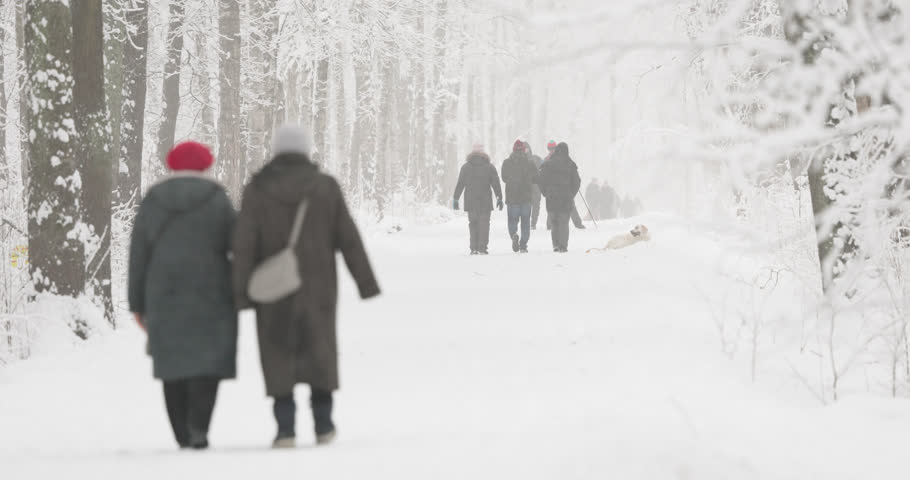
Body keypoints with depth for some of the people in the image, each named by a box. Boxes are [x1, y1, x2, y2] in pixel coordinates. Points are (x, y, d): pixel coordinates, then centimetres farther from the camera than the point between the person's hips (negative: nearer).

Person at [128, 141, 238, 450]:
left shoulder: (152, 202, 4)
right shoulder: (216, 199, -2)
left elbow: (138, 255, 3)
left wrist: (138, 304, 7)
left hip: (164, 296, 2)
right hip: (210, 294, -2)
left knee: (173, 361, 10)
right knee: (206, 358, -2)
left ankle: (183, 435, 9)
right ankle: (198, 427, -22)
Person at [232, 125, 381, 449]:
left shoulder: (257, 190, -3)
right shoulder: (326, 187, -1)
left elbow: (244, 244, -9)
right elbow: (349, 239, -2)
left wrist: (241, 293, -7)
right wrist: (366, 284, 3)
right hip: (318, 285, 1)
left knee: (279, 352, 5)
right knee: (319, 347, 15)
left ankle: (286, 428, -4)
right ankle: (323, 424, 15)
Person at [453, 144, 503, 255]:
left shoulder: (465, 167, 3)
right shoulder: (489, 167, 1)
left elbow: (460, 184, 3)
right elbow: (496, 184, 1)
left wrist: (455, 199, 8)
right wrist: (499, 198, 6)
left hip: (470, 202, 1)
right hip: (485, 201, -1)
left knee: (473, 224, 8)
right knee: (484, 224, 2)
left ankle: (474, 248, 1)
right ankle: (482, 248, -5)